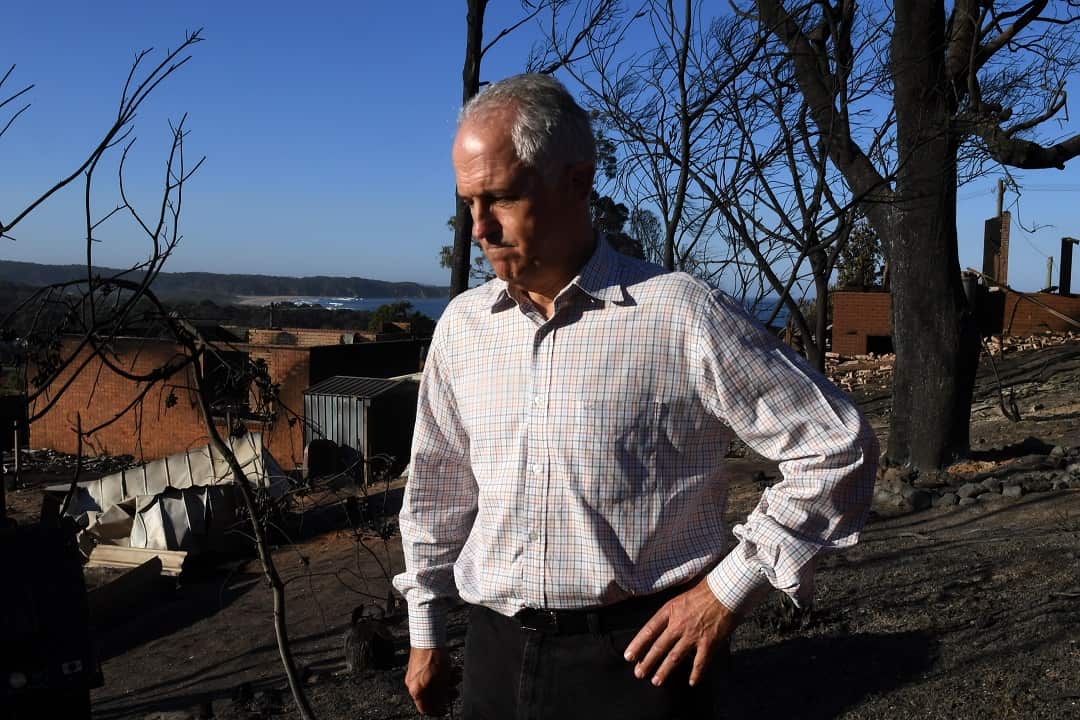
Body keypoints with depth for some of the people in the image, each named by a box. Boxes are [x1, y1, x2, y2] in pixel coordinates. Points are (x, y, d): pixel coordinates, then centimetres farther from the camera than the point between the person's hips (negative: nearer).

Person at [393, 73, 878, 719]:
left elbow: (838, 448, -10)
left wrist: (729, 590, -11)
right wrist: (426, 634, 17)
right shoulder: (462, 325, 2)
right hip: (496, 656, 5)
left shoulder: (681, 315, -14)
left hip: (638, 657, -4)